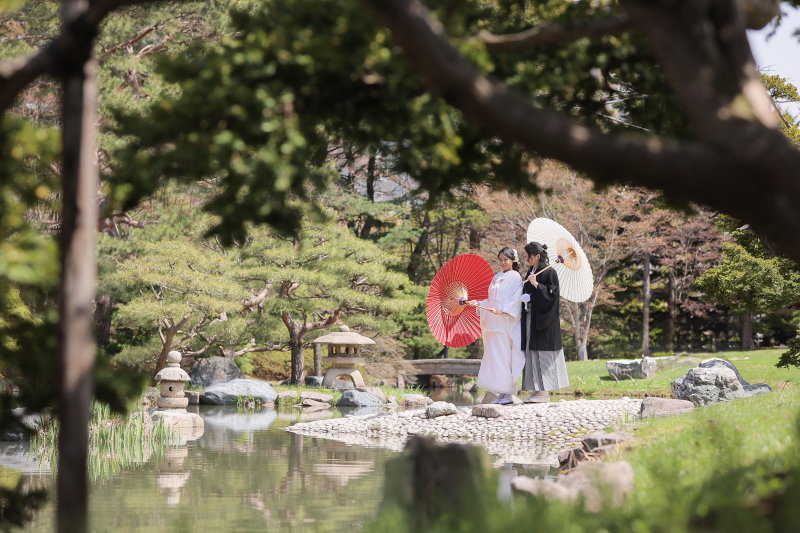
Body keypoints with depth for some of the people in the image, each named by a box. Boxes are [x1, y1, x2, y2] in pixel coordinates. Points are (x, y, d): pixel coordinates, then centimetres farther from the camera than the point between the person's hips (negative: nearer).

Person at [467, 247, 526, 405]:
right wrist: (479, 303, 6)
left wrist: (502, 311, -23)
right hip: (493, 323, 7)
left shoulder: (515, 278, -3)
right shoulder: (496, 277, 18)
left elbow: (516, 300, -11)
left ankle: (509, 394, -3)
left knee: (506, 356, -7)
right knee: (494, 355, 4)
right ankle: (501, 393, 8)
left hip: (507, 322, -7)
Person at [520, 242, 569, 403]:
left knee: (543, 354, -7)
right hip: (531, 318, 8)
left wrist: (536, 284, -23)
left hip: (543, 320, -8)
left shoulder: (549, 272, -10)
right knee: (532, 353, 6)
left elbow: (551, 294, -16)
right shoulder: (530, 272, 14)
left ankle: (545, 392, -4)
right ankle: (536, 390, 10)